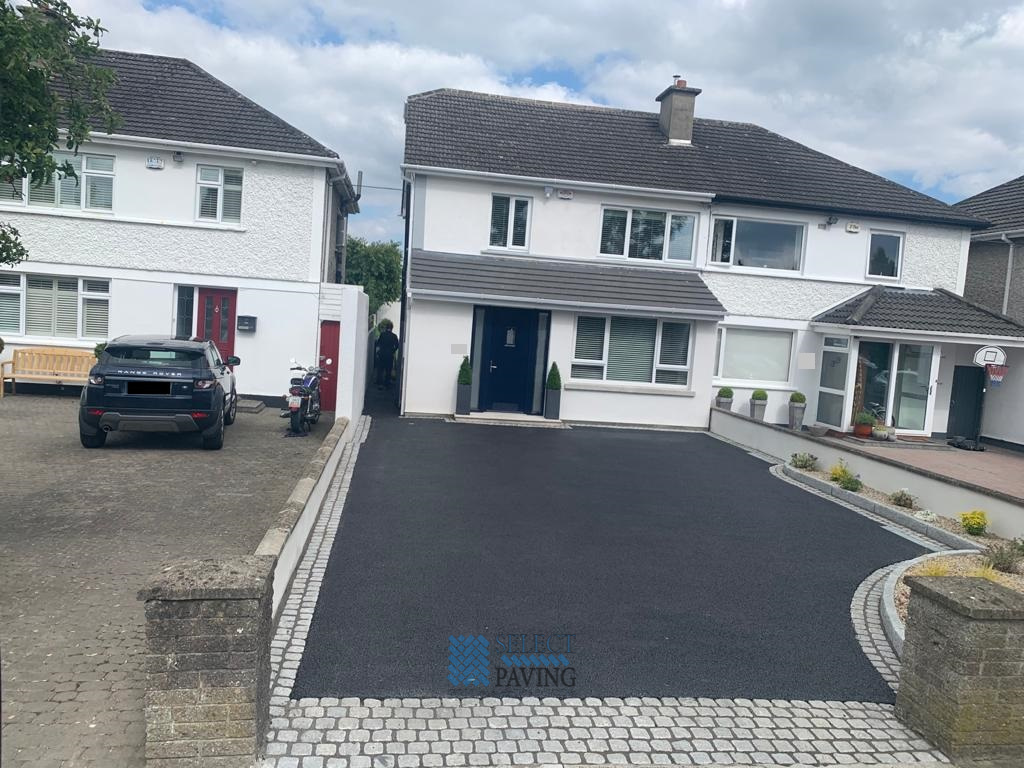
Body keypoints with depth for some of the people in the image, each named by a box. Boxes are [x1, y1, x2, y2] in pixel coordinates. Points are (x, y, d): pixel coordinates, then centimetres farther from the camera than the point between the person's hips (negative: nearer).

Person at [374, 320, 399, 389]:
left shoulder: (382, 334, -6)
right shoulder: (394, 336, -3)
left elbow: (378, 343, 0)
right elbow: (396, 346, -2)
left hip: (381, 354, -1)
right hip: (390, 355, 1)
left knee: (380, 370, 4)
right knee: (388, 370, 12)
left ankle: (380, 384, -3)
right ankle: (387, 383, 15)